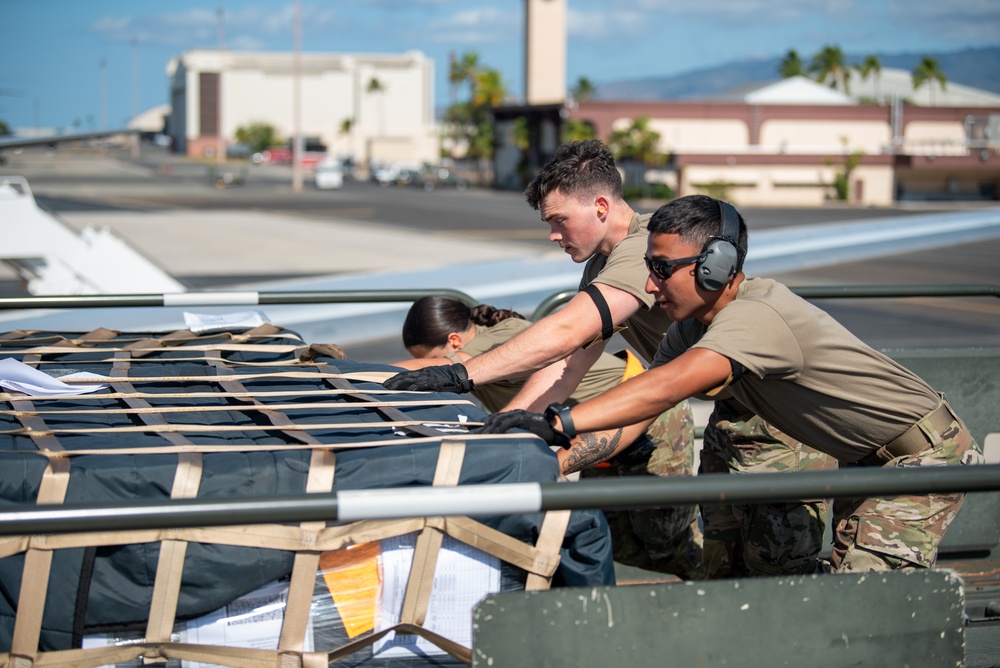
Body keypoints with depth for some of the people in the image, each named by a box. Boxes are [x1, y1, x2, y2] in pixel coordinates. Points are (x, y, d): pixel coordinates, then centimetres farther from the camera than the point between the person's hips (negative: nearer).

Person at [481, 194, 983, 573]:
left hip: (927, 452, -9)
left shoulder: (755, 316, -33)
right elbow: (642, 412, -4)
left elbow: (668, 388, -46)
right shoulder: (691, 326, -2)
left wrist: (560, 423, -52)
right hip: (866, 460, 9)